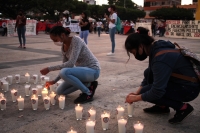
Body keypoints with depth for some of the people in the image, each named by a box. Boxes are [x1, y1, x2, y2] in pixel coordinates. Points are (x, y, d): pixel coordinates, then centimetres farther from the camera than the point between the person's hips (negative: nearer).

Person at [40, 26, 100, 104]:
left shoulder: (76, 40, -23)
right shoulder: (63, 47, 3)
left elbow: (70, 64, -31)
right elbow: (65, 66, 10)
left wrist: (50, 69, -27)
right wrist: (54, 81, 2)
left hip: (92, 70, -9)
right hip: (81, 70, 9)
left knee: (63, 73, -32)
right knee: (60, 92, 6)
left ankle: (88, 93, -14)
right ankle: (88, 84, 10)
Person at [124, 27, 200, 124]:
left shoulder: (161, 58, -30)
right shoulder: (157, 48, -1)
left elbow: (157, 92, -27)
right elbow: (149, 75, 13)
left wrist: (136, 98, -12)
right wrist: (137, 92, 5)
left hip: (189, 88, -9)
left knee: (146, 91, -15)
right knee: (148, 73, 5)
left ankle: (182, 107, -3)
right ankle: (163, 106, 13)